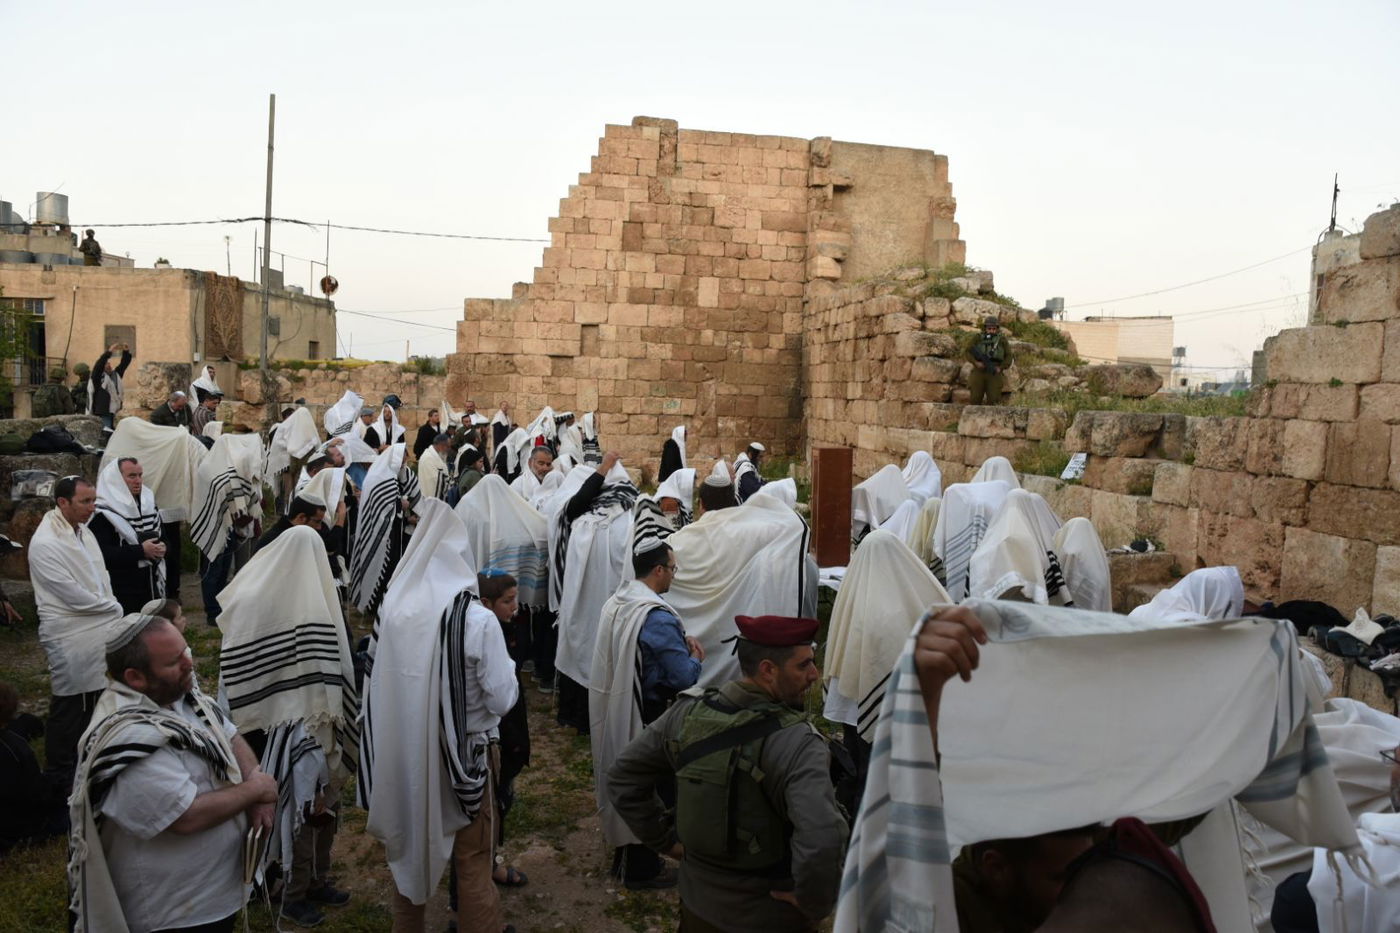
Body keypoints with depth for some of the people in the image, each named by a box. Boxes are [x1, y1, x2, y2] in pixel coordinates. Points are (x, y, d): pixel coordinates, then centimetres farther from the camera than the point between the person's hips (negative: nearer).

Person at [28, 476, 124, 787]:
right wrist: (114, 608, -9)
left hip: (98, 631, 8)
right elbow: (75, 597, -22)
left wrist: (111, 608, -1)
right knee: (69, 707, 5)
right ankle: (59, 772, 21)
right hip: (70, 639, -8)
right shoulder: (45, 544, -21)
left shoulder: (83, 531, 6)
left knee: (93, 701, 18)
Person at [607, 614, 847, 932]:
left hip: (698, 903, 5)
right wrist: (814, 902, -21)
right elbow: (822, 840, -39)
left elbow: (622, 777, 1)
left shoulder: (687, 714, -10)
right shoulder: (796, 742, -26)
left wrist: (665, 838, 7)